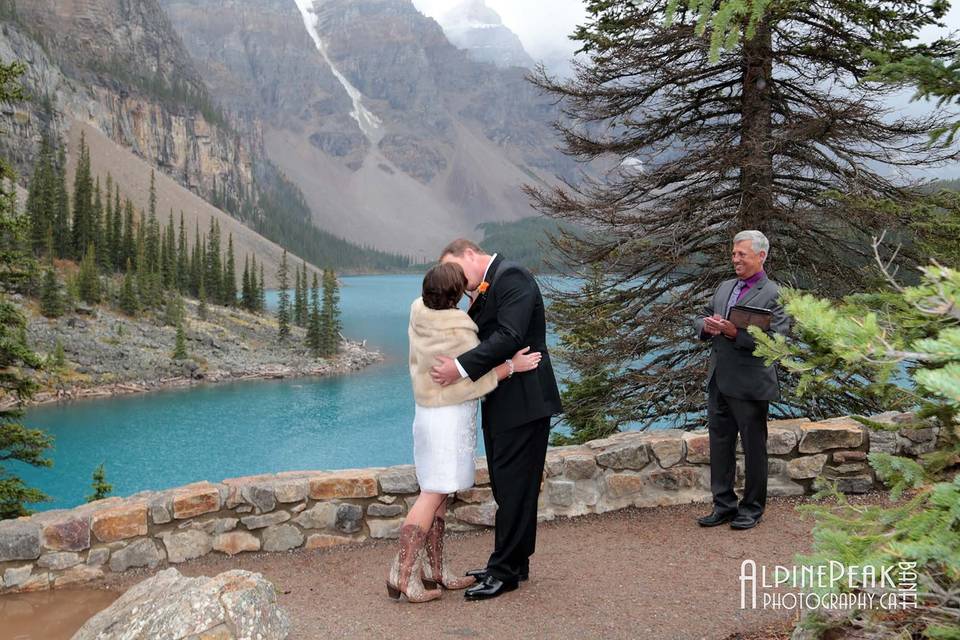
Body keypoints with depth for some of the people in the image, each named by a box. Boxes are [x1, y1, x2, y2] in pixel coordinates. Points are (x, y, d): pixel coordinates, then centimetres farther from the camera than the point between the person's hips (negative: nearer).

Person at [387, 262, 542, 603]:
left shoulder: (419, 311, 1)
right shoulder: (457, 334, -22)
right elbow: (471, 379, -15)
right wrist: (511, 366, -12)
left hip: (429, 411, 9)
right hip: (450, 416, -9)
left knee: (438, 493, 14)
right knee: (433, 495, -4)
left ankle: (434, 568, 23)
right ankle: (402, 575, -2)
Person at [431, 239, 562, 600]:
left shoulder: (511, 276, -13)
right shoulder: (483, 291, 17)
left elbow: (510, 336, -24)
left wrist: (462, 367, -25)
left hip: (523, 404, -10)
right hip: (501, 405, 10)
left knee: (514, 487, -2)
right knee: (507, 487, 16)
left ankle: (505, 571, 6)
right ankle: (514, 563, 27)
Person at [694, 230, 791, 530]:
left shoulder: (774, 295, -9)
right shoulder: (725, 288, 13)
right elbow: (701, 319, 18)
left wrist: (736, 333, -25)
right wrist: (707, 325, -6)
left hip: (749, 385, -7)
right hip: (718, 381, 7)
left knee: (754, 448, 7)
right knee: (719, 444, 13)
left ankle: (752, 508, 21)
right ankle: (724, 505, 25)